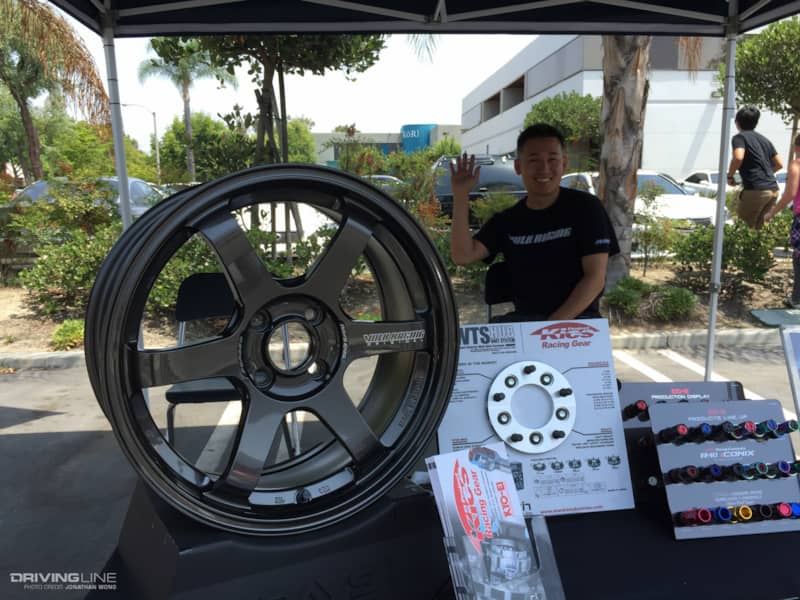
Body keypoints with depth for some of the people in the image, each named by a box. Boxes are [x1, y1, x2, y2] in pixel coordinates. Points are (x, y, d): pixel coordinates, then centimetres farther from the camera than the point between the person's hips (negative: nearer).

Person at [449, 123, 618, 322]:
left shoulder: (585, 207, 0)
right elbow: (463, 256, -3)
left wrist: (555, 323, -17)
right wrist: (460, 195, -8)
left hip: (578, 317, -3)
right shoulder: (506, 220, 10)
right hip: (524, 318, 3)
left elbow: (595, 277, -6)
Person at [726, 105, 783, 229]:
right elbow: (779, 164, 19)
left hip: (755, 190, -7)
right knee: (758, 226, 19)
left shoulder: (739, 137, -2)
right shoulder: (765, 139, 19)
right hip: (773, 190, 7)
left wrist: (729, 176, -7)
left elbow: (738, 157, -22)